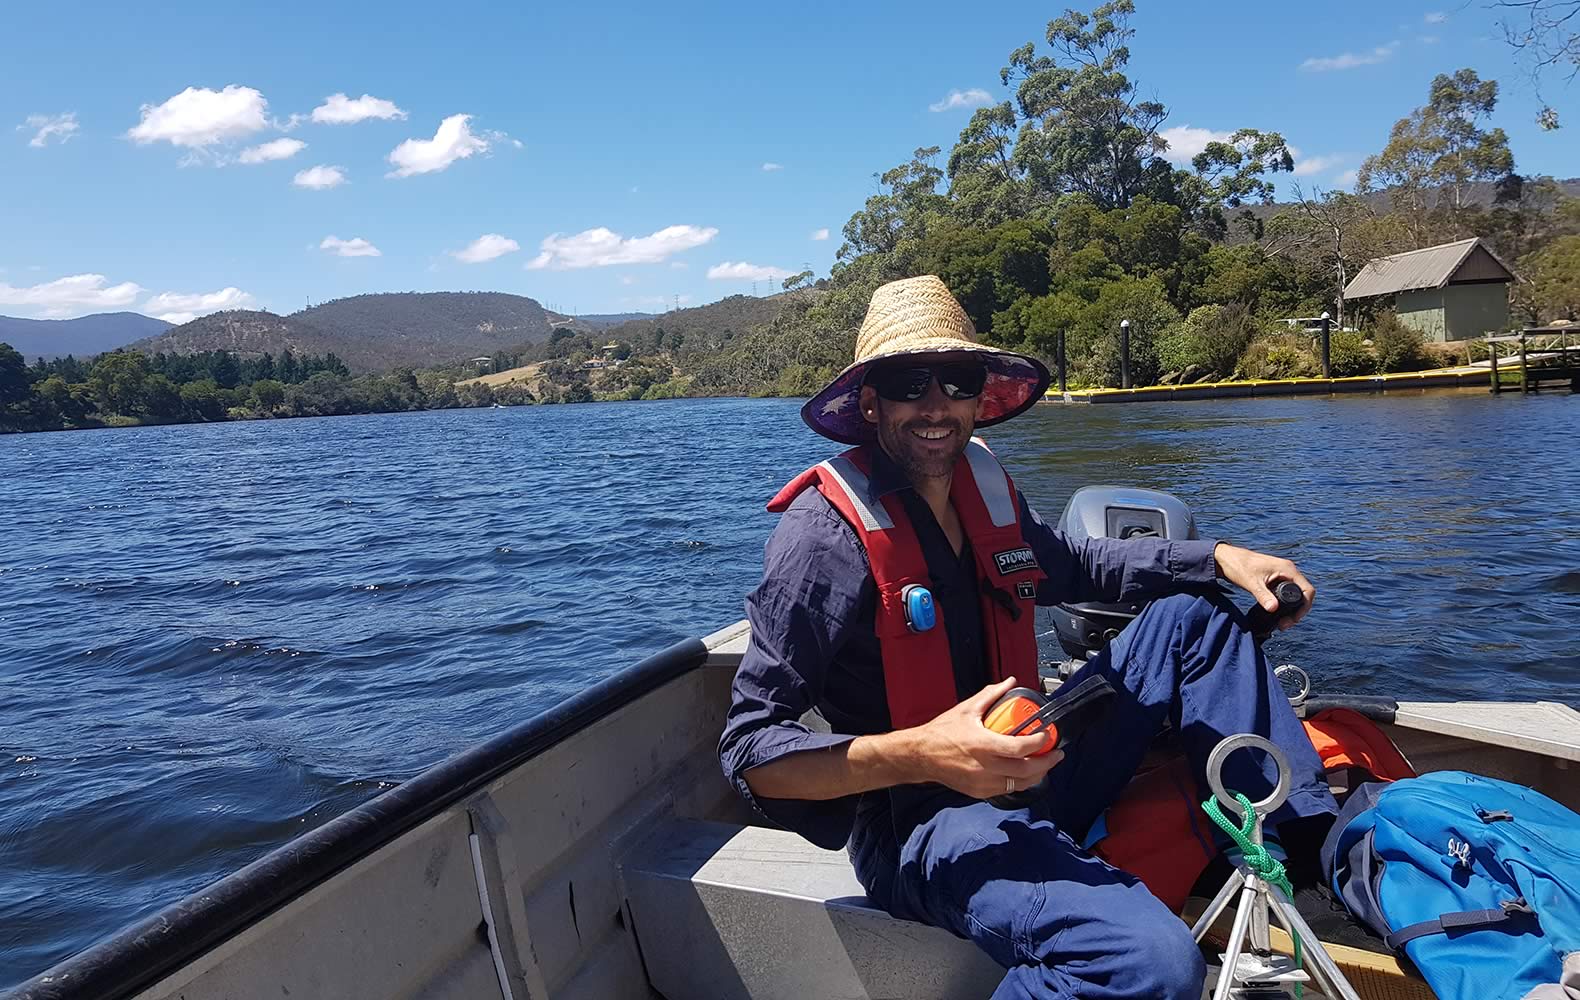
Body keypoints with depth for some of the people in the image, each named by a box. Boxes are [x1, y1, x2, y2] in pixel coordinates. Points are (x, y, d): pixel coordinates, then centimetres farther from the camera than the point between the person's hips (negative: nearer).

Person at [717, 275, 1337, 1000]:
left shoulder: (981, 485, 3)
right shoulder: (827, 532, -19)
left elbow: (1067, 565, 25)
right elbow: (749, 749, -22)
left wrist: (1221, 558, 15)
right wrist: (921, 756, -36)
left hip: (1023, 774, 8)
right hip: (920, 824, -8)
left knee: (1195, 615, 14)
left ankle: (1295, 840, 14)